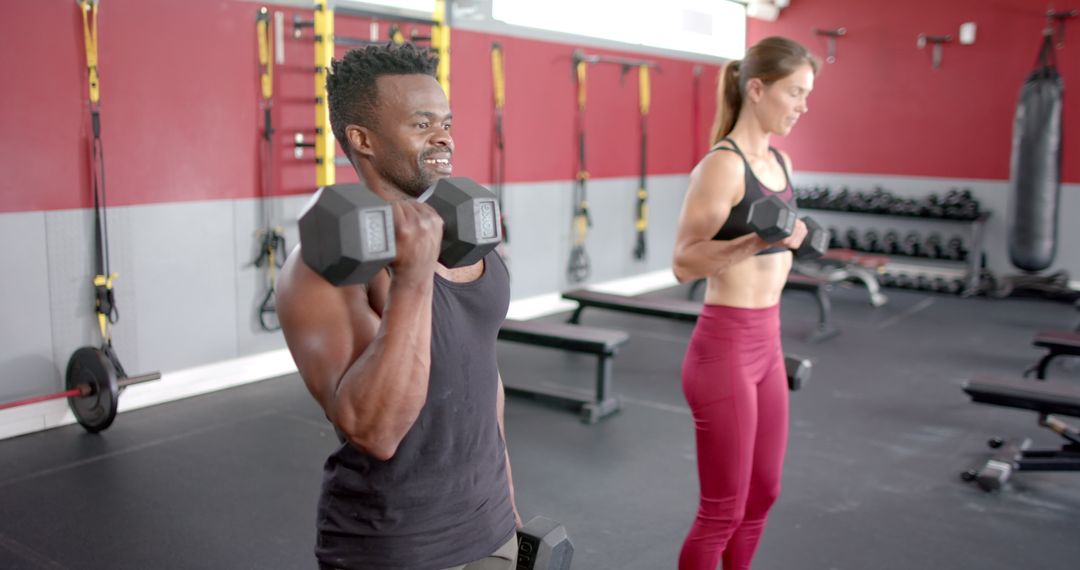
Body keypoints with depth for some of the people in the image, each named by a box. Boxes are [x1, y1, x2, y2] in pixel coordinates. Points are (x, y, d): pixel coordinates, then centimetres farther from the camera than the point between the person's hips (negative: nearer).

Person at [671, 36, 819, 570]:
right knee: (723, 510, 3)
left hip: (767, 345, 9)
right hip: (724, 348, -8)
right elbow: (683, 263, -18)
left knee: (762, 495, 18)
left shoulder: (780, 162, 10)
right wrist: (755, 241, -31)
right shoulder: (722, 165, -16)